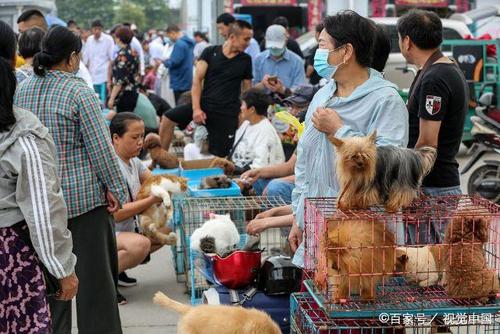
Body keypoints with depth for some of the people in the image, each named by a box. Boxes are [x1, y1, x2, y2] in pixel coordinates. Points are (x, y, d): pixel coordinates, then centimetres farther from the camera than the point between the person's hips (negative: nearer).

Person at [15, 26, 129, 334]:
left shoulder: (22, 89, 5)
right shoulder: (79, 92, -14)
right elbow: (100, 146, -15)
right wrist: (115, 188, -8)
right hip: (83, 194, -6)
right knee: (94, 273, 4)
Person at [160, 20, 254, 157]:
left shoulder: (245, 60, 6)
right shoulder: (210, 52, 2)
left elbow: (247, 90, 10)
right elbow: (197, 80, -3)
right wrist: (196, 108, -14)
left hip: (227, 113, 0)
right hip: (204, 104, 0)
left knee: (220, 156, -3)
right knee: (168, 118, -15)